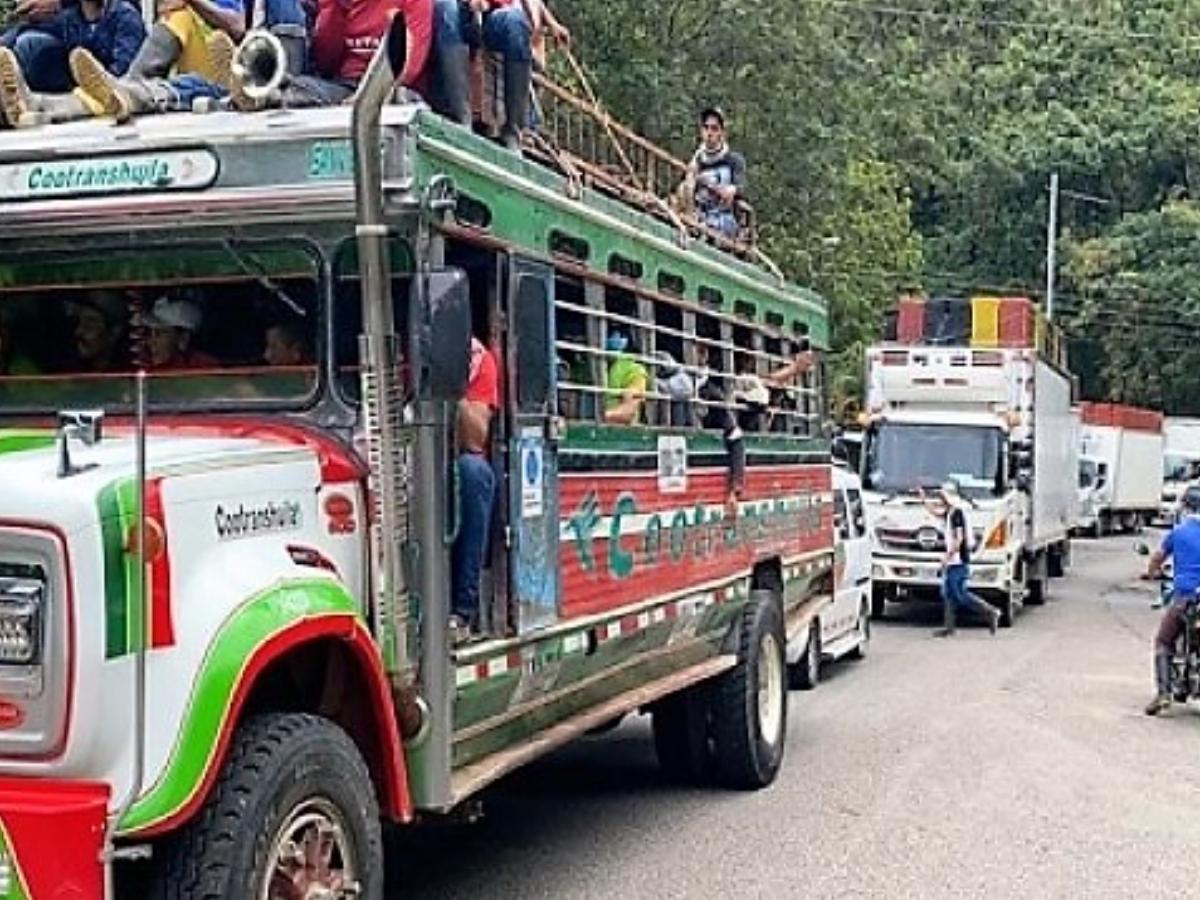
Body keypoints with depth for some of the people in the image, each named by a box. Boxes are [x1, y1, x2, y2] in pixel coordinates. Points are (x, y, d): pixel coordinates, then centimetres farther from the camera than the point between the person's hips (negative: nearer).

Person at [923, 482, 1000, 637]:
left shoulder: (957, 513, -15)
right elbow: (934, 512, 33)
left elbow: (959, 538, -21)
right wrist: (924, 499, 24)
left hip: (959, 561, -10)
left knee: (960, 595, -9)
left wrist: (948, 555, -20)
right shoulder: (948, 513, 13)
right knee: (947, 594, 9)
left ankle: (990, 612, -2)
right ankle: (948, 627, 11)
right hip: (952, 562, 10)